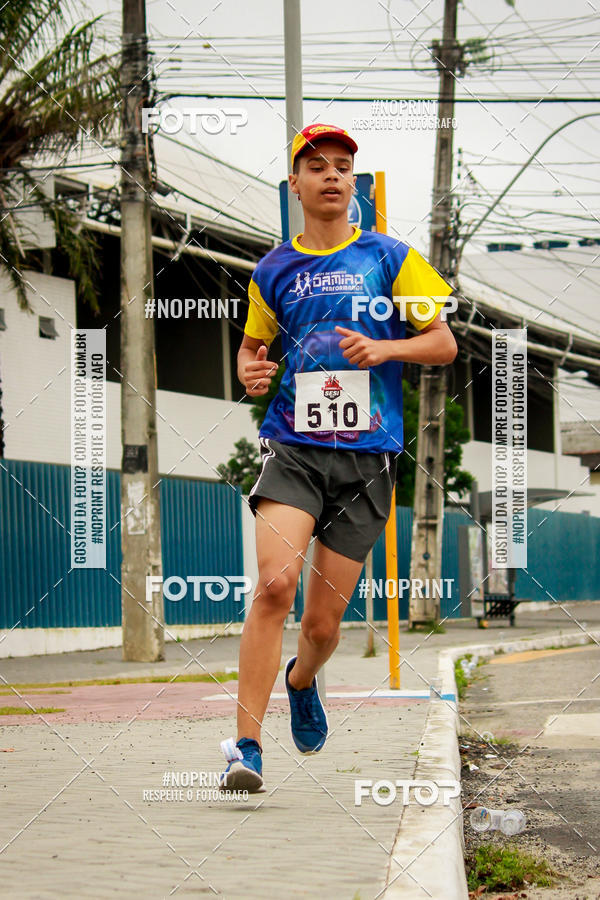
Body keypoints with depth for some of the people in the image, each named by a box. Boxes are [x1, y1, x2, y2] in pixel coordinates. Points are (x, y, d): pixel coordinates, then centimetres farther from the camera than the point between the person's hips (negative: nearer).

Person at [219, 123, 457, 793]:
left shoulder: (390, 258, 6)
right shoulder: (272, 272, 11)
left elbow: (444, 343, 7)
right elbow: (252, 343, 26)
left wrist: (384, 348, -11)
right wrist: (249, 370, 3)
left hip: (366, 458, 0)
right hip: (292, 448, 0)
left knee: (323, 623, 4)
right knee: (277, 581, -25)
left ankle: (302, 680, 41)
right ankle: (246, 745, -21)